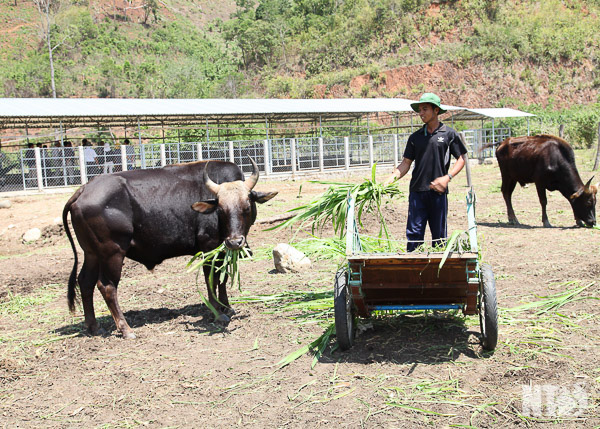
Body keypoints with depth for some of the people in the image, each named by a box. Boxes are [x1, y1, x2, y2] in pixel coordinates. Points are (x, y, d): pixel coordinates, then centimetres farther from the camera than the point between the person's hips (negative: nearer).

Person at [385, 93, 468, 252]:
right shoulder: (415, 137, 11)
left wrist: (448, 177, -11)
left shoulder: (449, 134, 3)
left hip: (438, 192, -2)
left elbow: (461, 159, 5)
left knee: (439, 234, 6)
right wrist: (391, 178, -5)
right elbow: (406, 163, 10)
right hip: (417, 191, 2)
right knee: (414, 232, -1)